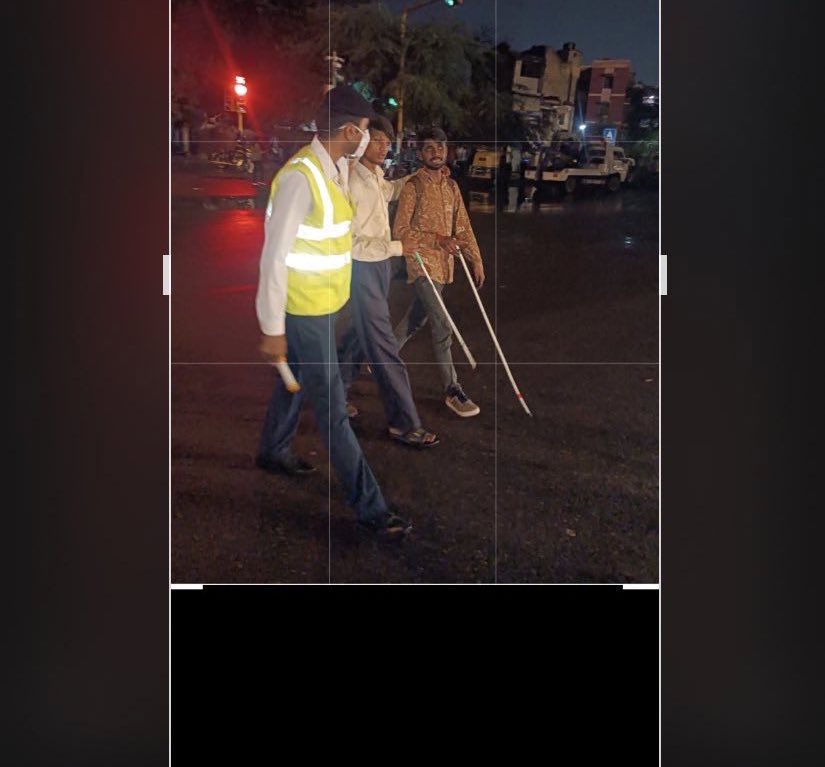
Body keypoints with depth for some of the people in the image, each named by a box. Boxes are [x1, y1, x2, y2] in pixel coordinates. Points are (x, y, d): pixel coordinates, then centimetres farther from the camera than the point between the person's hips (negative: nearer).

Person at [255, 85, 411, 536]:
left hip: (322, 302, 9)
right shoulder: (301, 177, -26)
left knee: (296, 380, 27)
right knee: (331, 406, -3)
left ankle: (273, 451, 50)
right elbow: (274, 256, -25)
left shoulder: (336, 166, 1)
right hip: (304, 308, -9)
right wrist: (272, 328, -22)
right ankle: (368, 506, 5)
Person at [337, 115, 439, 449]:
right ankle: (404, 423, -1)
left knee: (362, 333, 20)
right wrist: (397, 247, -21)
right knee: (383, 346, -6)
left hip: (380, 265, 9)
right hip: (361, 268, -9)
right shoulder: (352, 181, -21)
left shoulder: (377, 175, 6)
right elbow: (351, 241, -23)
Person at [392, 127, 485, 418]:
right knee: (442, 326, -10)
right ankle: (452, 390, -3)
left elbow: (463, 227, 12)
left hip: (443, 264, 7)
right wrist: (437, 240, -22)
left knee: (417, 318, 18)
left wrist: (476, 260, 5)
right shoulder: (413, 186, -11)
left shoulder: (451, 186, 10)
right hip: (422, 263, -7)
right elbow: (400, 231, -14)